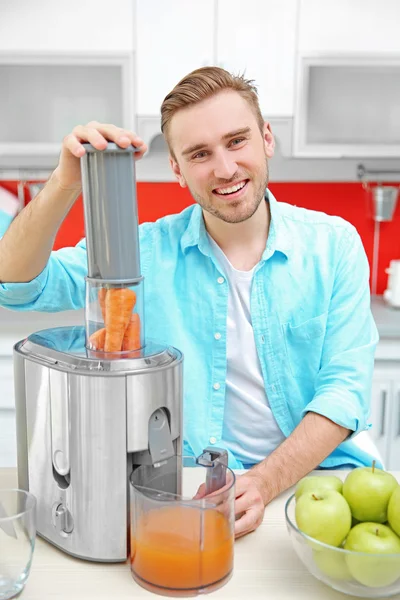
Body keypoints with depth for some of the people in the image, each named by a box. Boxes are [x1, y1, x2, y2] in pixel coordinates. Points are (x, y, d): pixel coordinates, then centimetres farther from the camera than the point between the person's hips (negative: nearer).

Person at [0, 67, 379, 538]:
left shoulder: (333, 244, -1)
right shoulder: (148, 251, -3)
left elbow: (344, 385, -6)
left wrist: (266, 481, -20)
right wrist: (67, 183, -23)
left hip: (314, 473, 1)